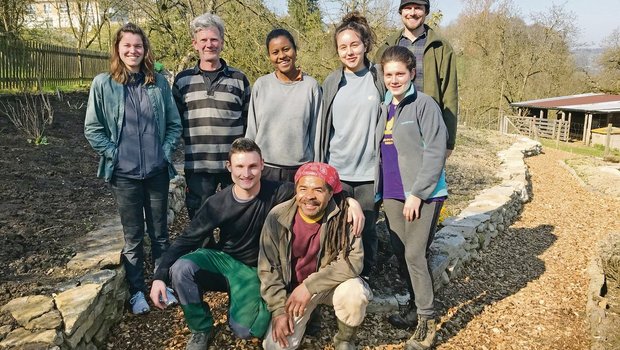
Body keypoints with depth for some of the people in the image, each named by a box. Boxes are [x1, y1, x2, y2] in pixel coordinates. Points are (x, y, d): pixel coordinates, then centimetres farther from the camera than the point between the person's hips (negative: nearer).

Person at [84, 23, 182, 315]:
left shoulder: (159, 82, 2)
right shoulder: (103, 84, -3)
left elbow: (174, 123, 8)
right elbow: (92, 129, 1)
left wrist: (166, 151, -2)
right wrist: (113, 153, -7)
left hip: (158, 171, 2)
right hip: (124, 174, -1)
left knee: (160, 232, 14)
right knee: (133, 237, 9)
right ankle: (137, 291, 25)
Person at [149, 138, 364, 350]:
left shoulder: (277, 193, -17)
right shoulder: (217, 203, -13)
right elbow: (187, 240, -9)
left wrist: (349, 200, -33)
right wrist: (160, 276, -20)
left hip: (253, 271, -1)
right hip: (221, 260, 2)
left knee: (244, 330, -20)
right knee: (181, 268, -28)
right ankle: (201, 330, -2)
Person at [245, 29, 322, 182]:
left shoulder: (311, 86, -1)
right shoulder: (261, 85, 2)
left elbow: (316, 132, 3)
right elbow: (251, 131, 7)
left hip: (300, 169, -1)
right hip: (264, 169, 1)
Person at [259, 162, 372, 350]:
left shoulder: (343, 215, -20)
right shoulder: (277, 217, -16)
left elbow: (353, 260, -24)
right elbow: (268, 268, -9)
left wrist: (309, 286, -27)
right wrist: (279, 310, -14)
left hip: (331, 284, -1)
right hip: (292, 289, 1)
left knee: (355, 293, -33)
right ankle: (308, 313, 20)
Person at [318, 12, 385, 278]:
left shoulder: (379, 79, -1)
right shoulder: (331, 83, 4)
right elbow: (323, 128, 9)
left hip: (369, 172, -1)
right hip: (335, 172, 1)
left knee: (366, 231, 10)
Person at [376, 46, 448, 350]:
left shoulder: (424, 104, -7)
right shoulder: (385, 107, 13)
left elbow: (436, 152, -13)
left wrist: (417, 193, -16)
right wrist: (380, 189, 12)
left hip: (422, 194, -6)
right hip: (392, 195, 6)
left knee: (415, 255, -7)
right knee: (401, 255, 11)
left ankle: (426, 321, 6)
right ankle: (415, 304, 29)